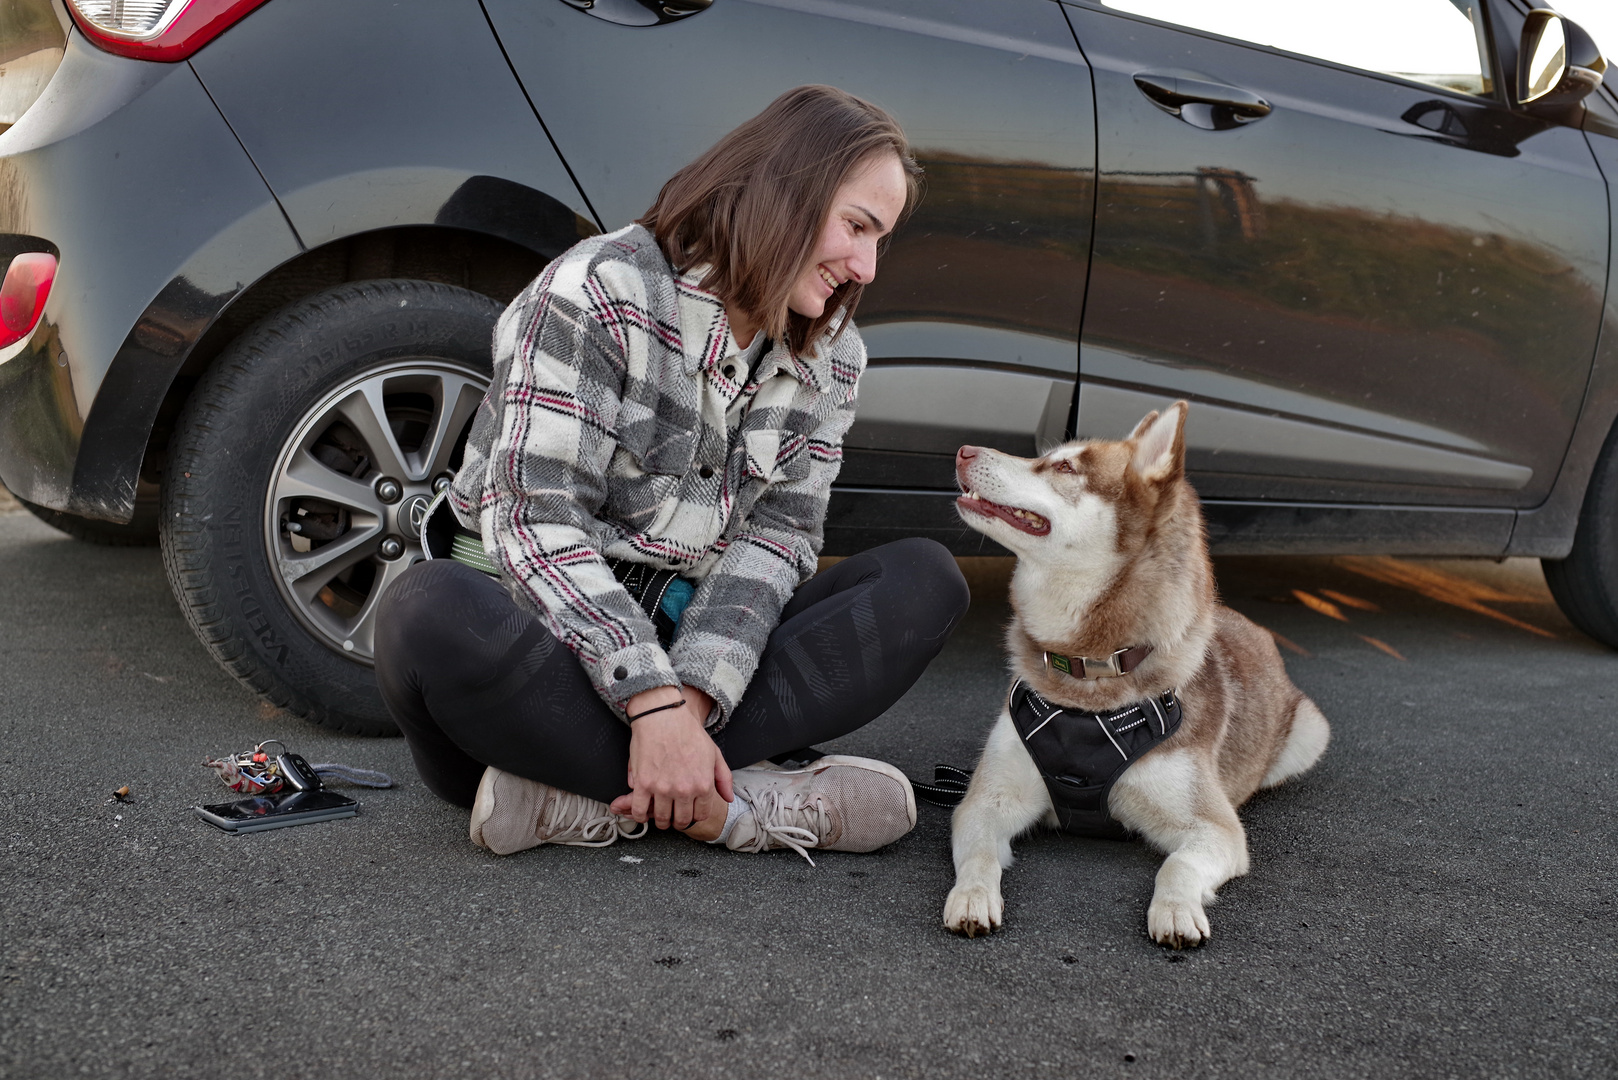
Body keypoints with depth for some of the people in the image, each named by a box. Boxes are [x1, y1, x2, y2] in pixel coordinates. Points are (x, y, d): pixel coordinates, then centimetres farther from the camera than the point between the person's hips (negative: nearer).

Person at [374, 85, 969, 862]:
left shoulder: (832, 354, 6)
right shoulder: (600, 291, -13)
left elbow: (776, 537, -4)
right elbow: (538, 526, -21)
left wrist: (694, 696, -23)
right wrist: (654, 701, -32)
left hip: (690, 644, 5)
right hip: (538, 637, -5)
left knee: (926, 581, -13)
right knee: (431, 614, -37)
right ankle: (747, 799, -30)